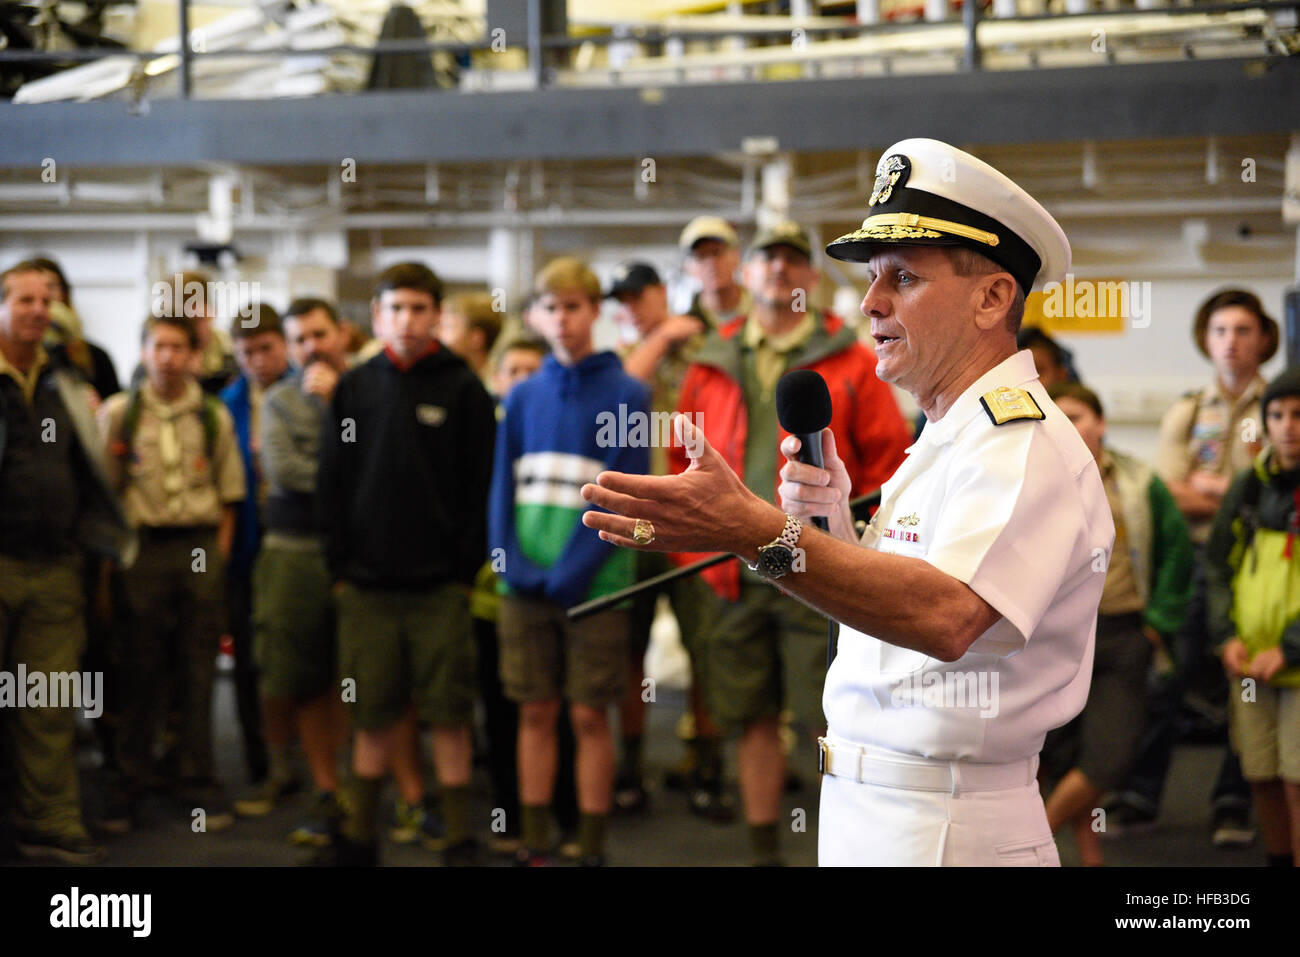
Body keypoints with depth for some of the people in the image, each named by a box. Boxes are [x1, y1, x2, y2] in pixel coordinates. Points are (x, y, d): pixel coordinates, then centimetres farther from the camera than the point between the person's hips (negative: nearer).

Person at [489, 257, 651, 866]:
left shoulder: (626, 395, -2)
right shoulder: (523, 397, 10)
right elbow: (503, 486, 8)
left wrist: (572, 572, -15)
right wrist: (513, 563, -7)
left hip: (593, 582, -3)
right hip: (525, 583, 3)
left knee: (590, 717, 1)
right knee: (536, 713, 7)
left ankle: (592, 848, 8)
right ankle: (534, 844, 14)